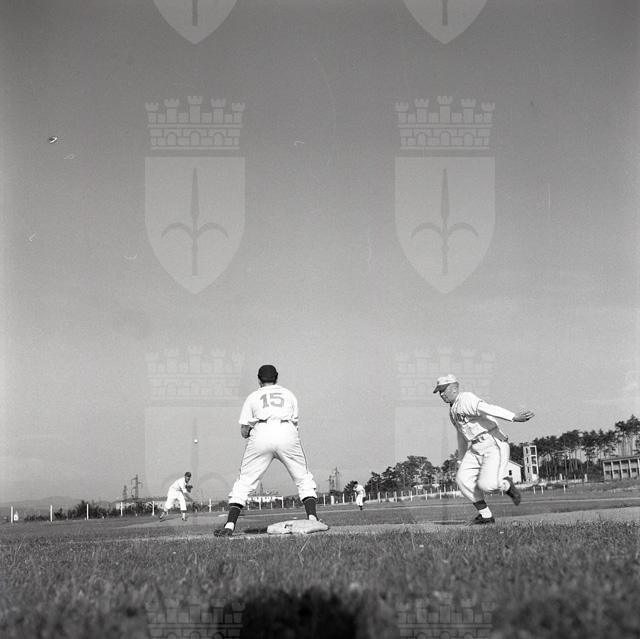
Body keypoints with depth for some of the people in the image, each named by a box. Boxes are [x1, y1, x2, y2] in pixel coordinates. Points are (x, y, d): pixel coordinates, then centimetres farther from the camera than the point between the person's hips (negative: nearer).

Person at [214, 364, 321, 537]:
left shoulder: (253, 397, 24)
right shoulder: (289, 394, 28)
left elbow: (244, 431, 18)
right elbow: (295, 422, 17)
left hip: (261, 434, 0)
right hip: (288, 435, 1)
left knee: (244, 482, 5)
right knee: (304, 479, 12)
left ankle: (230, 525, -8)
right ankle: (312, 518, -5)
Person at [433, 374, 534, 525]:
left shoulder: (466, 399, -14)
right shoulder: (453, 410, 18)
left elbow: (488, 409, -32)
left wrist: (513, 416, -45)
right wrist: (461, 460, 36)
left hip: (494, 446, -9)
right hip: (475, 449, 9)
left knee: (486, 484, -22)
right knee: (463, 478, -9)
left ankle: (507, 484, 11)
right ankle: (486, 515, -1)